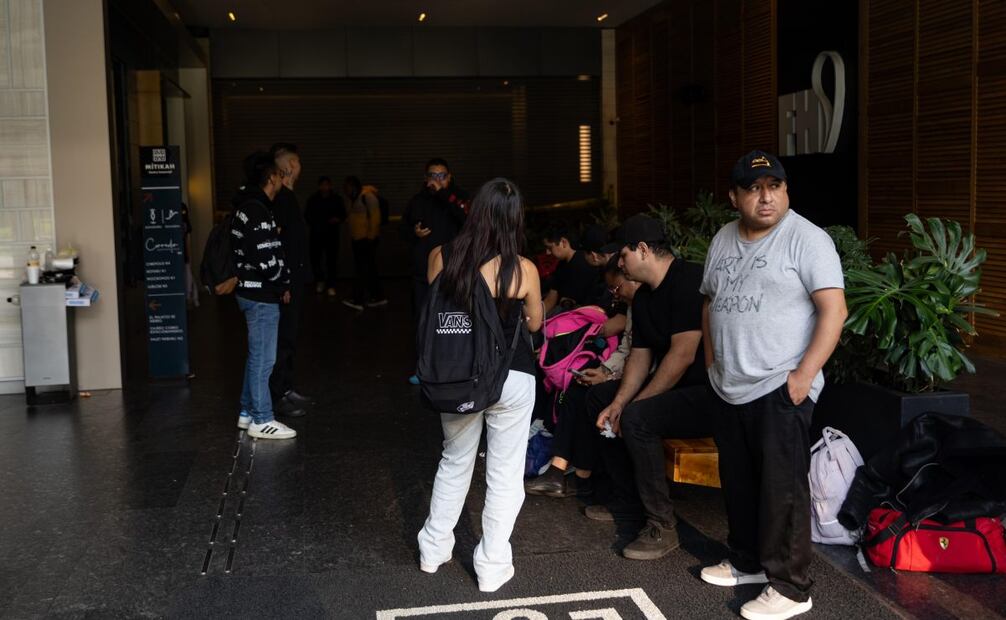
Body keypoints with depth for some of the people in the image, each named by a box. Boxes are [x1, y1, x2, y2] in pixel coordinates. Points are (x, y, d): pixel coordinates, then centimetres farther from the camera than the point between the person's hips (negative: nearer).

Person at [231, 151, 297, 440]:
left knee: (256, 355, 18)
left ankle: (248, 412, 27)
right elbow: (266, 260, -24)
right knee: (263, 357, -3)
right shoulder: (258, 211, -20)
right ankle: (261, 421, 4)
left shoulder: (249, 206, 13)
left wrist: (281, 283, 12)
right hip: (262, 295, -10)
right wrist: (284, 283, -7)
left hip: (253, 291, 10)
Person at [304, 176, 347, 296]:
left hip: (332, 233, -1)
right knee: (315, 258, -1)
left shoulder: (337, 199, 1)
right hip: (316, 233, 1)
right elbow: (307, 214, 14)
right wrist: (312, 224, 0)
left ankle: (331, 286, 2)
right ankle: (319, 280, 24)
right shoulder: (313, 199, 4)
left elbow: (343, 214, 8)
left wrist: (338, 219, -12)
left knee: (332, 259, -5)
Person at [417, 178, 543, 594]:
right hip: (510, 379, -3)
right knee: (505, 474, 11)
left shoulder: (441, 258, -8)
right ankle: (492, 567, 19)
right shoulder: (523, 270, -15)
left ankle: (434, 549, 36)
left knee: (454, 462, 24)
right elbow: (534, 324, 1)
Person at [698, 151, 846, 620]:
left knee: (782, 490, -1)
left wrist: (804, 375, -20)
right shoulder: (723, 241, 12)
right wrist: (713, 361, 14)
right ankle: (747, 561, 35)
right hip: (730, 389, 7)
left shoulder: (806, 239, -10)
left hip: (780, 390, -7)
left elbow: (834, 309, -16)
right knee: (738, 484, 18)